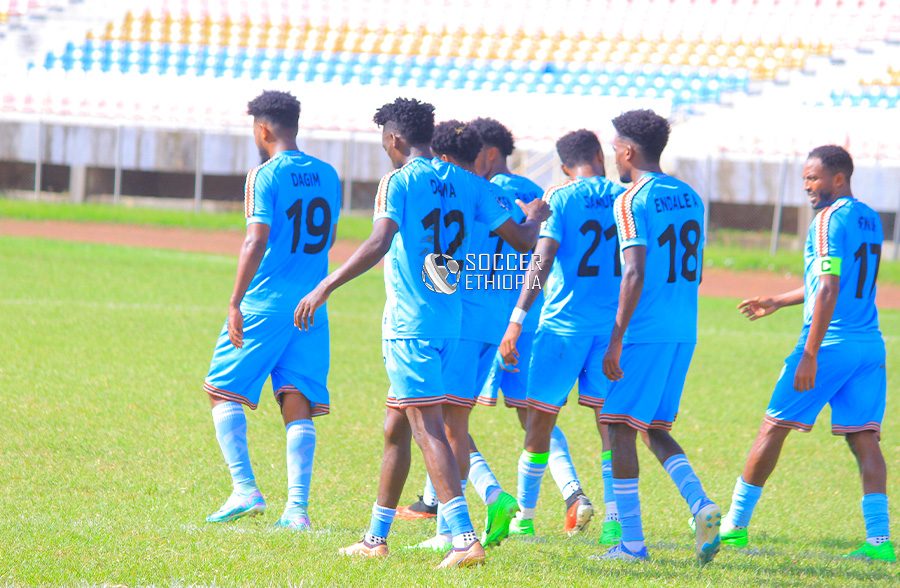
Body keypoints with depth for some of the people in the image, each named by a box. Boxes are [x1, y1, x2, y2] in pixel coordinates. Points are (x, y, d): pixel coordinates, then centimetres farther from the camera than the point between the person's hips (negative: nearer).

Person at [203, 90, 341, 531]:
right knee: (298, 408, 4)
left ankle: (245, 489, -5)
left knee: (224, 391, 6)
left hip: (265, 304, -6)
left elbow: (257, 242, -17)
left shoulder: (266, 176, -9)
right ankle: (297, 507, -5)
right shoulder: (327, 176, 12)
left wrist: (236, 303, -17)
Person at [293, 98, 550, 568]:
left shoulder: (399, 182, -9)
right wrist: (534, 217, 34)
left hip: (409, 324, -7)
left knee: (428, 427, -11)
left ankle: (465, 538, -22)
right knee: (395, 427, 17)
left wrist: (324, 288, -25)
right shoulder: (466, 184, 9)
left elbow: (378, 244, -24)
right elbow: (522, 242, 12)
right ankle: (376, 538, 24)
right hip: (449, 321, 7)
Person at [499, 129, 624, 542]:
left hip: (564, 321, -3)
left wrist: (517, 321, -13)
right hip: (615, 323, 3)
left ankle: (524, 515, 14)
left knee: (541, 417, 7)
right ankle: (614, 518, -3)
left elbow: (542, 261, -13)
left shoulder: (561, 199, -5)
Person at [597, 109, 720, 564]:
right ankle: (701, 507, -8)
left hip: (645, 329, -8)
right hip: (685, 331, 8)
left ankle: (631, 542, -1)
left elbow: (635, 274, -18)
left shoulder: (632, 202, -10)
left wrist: (617, 339, -19)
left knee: (619, 426, 1)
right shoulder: (691, 198, 15)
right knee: (656, 430, 15)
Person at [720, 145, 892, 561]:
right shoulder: (870, 220, 16)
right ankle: (879, 539, -8)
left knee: (774, 426, 3)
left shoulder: (829, 220, -11)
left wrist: (810, 355, -21)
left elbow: (829, 292, -19)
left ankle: (734, 524, 11)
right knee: (864, 437, 3)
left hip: (831, 342, -8)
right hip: (870, 347, 8)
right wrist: (778, 303, 35)